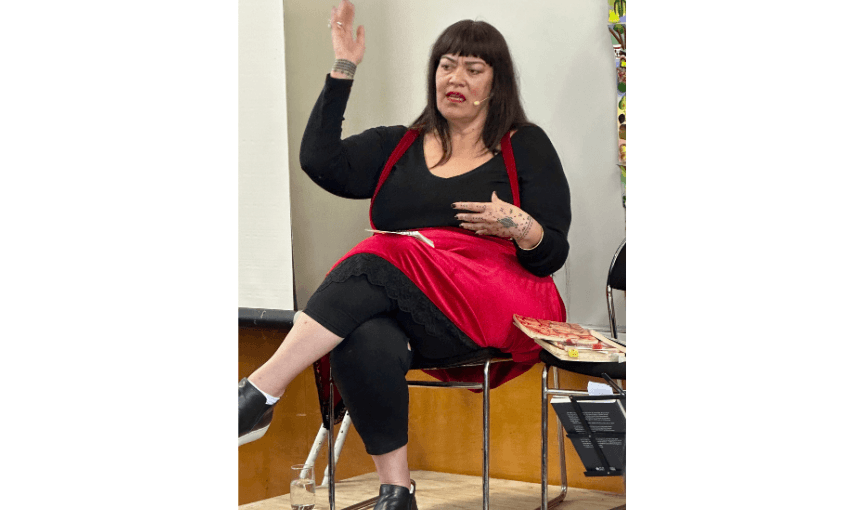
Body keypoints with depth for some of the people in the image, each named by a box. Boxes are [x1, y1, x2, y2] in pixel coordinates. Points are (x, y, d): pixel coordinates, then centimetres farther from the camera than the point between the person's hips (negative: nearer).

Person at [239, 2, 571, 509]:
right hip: (404, 311, 3)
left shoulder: (526, 147, 14)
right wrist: (344, 70, 3)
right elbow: (321, 162, 4)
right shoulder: (398, 146, 22)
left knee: (379, 261, -31)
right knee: (367, 341, -36)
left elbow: (554, 254, 8)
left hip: (498, 307, -3)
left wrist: (520, 228, -14)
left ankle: (260, 393, -35)